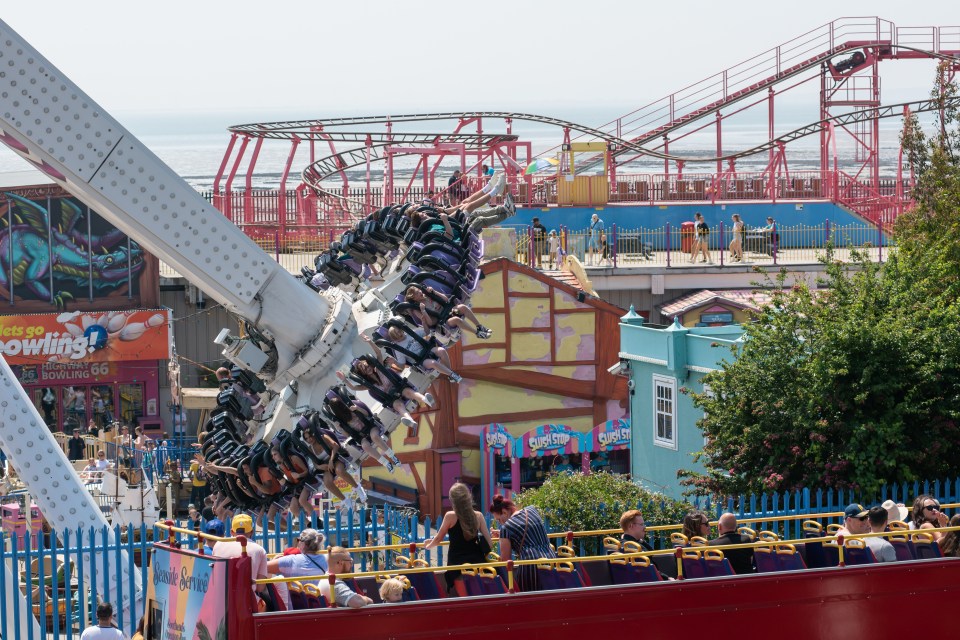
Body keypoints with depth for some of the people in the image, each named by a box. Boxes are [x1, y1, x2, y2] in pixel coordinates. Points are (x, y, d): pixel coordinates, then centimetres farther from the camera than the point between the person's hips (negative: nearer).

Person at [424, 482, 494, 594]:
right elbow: (489, 544, -1)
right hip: (476, 561, 3)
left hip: (457, 563, -3)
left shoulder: (450, 516, -7)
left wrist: (428, 546, 27)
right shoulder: (478, 516, 0)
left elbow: (438, 539, 6)